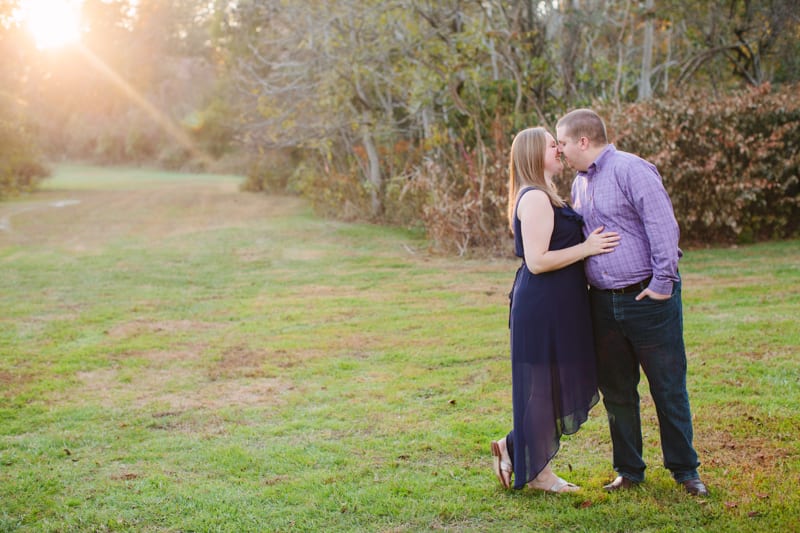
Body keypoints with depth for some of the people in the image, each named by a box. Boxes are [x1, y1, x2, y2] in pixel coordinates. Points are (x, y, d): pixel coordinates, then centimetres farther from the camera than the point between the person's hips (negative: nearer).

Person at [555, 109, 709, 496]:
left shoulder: (631, 170, -12)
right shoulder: (580, 182, 14)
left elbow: (664, 227, -17)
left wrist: (662, 282, -18)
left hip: (648, 299, -7)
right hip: (604, 302, 8)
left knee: (669, 390, 3)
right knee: (616, 392, 12)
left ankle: (685, 470, 16)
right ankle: (629, 470, 25)